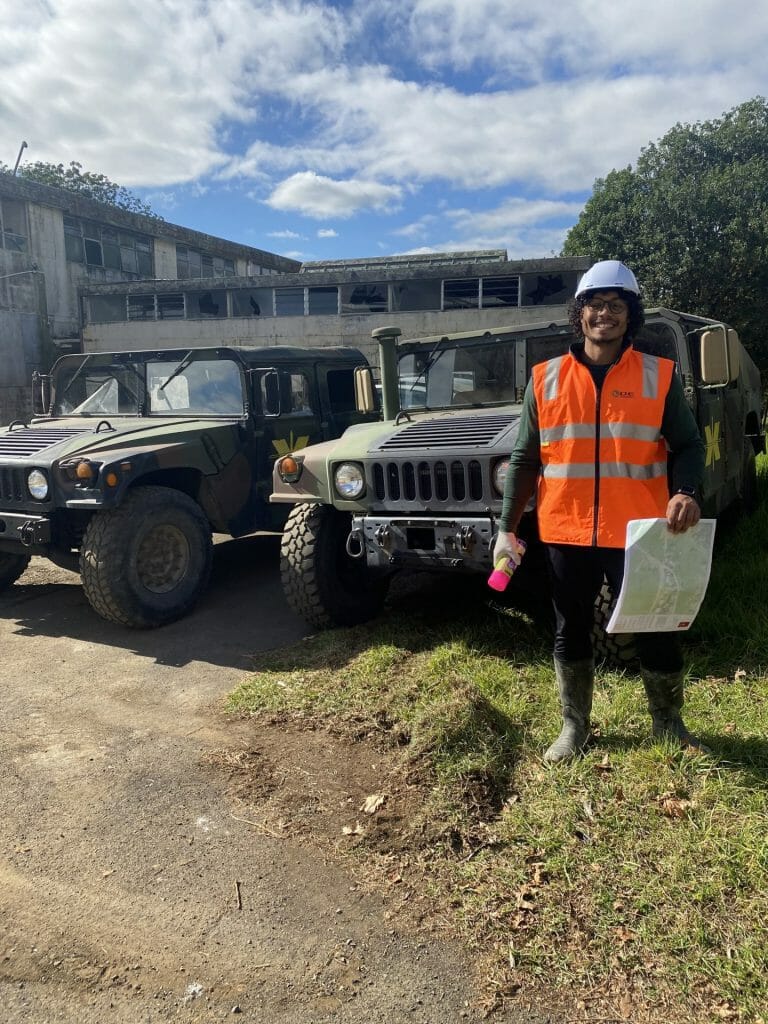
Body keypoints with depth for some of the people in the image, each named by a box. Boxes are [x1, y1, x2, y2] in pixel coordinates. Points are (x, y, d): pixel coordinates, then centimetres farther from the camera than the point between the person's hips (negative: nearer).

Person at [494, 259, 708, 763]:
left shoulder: (660, 376, 1)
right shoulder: (545, 379, 3)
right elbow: (524, 459, 6)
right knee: (571, 632, 13)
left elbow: (689, 444, 4)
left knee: (656, 632, 10)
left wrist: (686, 492, -18)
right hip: (567, 533, 1)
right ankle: (575, 726, 32)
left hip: (638, 533, -1)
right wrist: (507, 528, 3)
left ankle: (669, 723, 35)